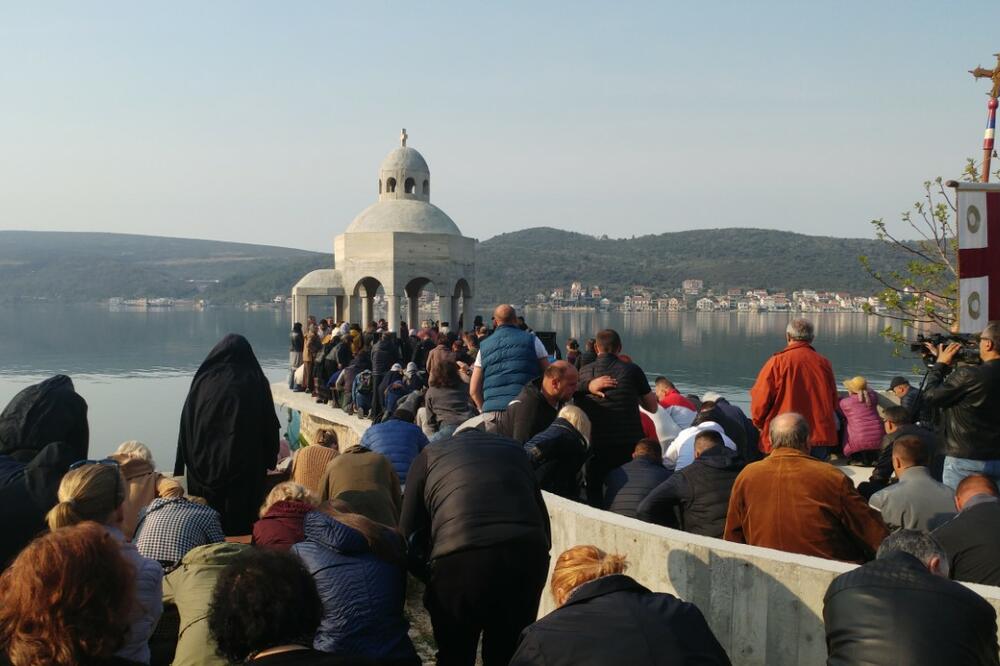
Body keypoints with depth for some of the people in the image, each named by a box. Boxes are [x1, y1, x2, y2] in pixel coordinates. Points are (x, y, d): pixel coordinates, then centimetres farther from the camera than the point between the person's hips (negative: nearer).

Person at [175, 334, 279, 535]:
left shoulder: (203, 381, -1)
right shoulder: (257, 382, -3)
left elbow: (187, 427, 1)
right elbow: (270, 427, -1)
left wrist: (182, 468, 7)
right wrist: (269, 460, 10)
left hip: (206, 468, 1)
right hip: (247, 470, -1)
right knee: (243, 519, 4)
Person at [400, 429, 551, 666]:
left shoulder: (430, 455, 21)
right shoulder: (513, 449, 28)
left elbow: (409, 537, 15)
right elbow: (544, 521, 24)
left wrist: (433, 577, 27)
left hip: (460, 560, -2)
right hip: (528, 555, 3)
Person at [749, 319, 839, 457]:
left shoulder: (777, 362, -7)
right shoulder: (824, 363, 5)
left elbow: (760, 400, -6)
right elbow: (834, 402, 14)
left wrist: (759, 423, 13)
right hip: (821, 438, 4)